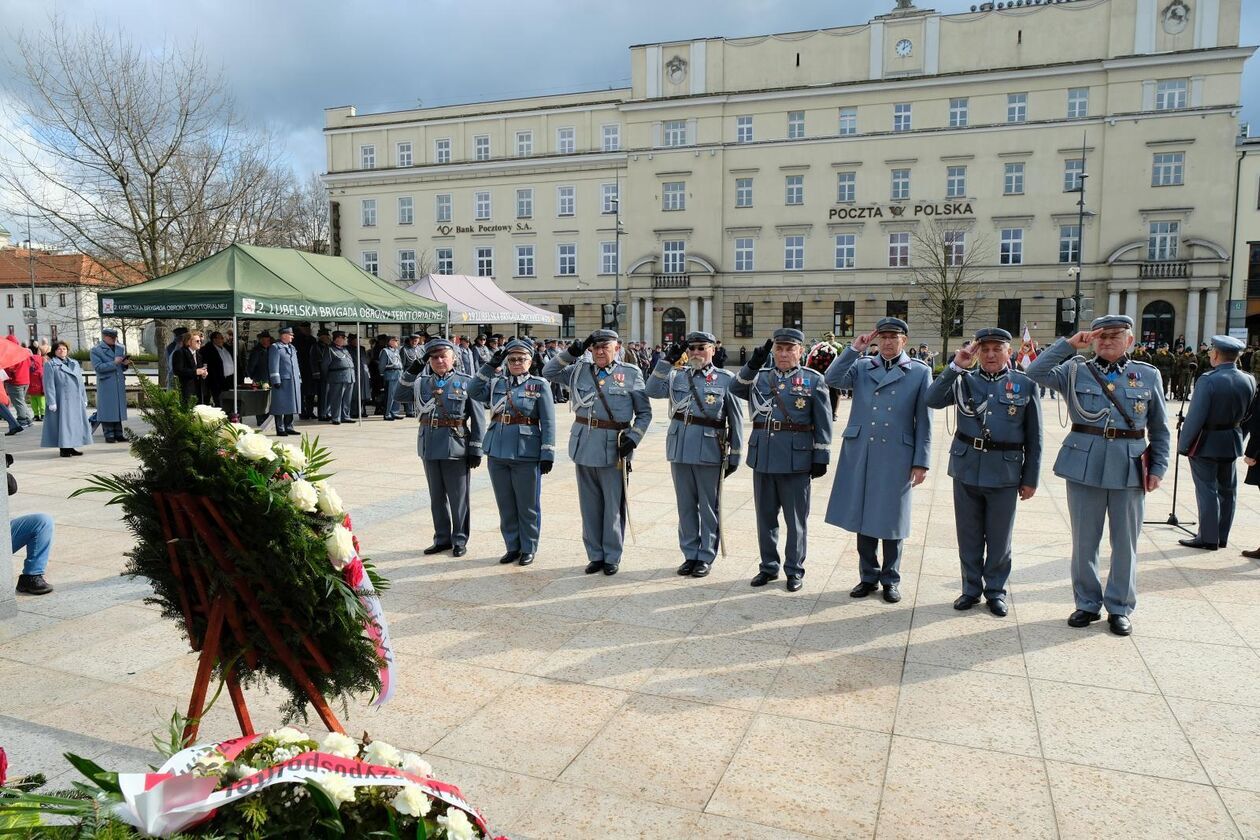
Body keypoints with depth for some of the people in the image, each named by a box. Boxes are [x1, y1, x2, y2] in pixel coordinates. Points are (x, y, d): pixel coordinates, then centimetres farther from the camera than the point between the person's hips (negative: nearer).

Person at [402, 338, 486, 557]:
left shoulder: (466, 382, -3)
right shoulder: (421, 382, 8)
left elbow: (478, 418, -4)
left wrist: (475, 449, -7)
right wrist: (409, 374, -7)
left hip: (455, 447, -4)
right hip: (429, 446, 4)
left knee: (458, 497, 4)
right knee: (436, 496, 14)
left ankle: (460, 540, 17)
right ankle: (442, 538, 26)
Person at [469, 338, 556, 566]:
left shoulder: (540, 385, -2)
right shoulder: (496, 382, 9)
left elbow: (548, 422, -4)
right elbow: (473, 392, -4)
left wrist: (547, 454, -9)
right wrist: (490, 366, -8)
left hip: (526, 454, -4)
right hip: (498, 452, 4)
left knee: (527, 505, 5)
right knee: (505, 504, 12)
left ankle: (528, 549, 19)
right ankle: (512, 546, 25)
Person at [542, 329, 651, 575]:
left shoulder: (631, 374, 1)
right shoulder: (580, 370, 9)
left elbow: (645, 413, 4)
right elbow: (548, 372, 12)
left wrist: (633, 438, -10)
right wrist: (572, 352, 2)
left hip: (614, 449, -3)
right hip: (584, 447, 3)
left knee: (614, 506, 4)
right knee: (590, 505, 10)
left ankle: (612, 557, 18)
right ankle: (595, 555, 23)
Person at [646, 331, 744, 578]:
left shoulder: (726, 379, -1)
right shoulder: (678, 378, 9)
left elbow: (736, 420, -1)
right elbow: (653, 390, -6)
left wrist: (734, 455, -2)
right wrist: (668, 361, -9)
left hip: (709, 453, -3)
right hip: (680, 451, 4)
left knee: (709, 507, 6)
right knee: (686, 506, 12)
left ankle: (706, 557, 18)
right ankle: (690, 554, 25)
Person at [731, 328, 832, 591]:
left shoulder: (813, 380, 1)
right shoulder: (760, 377, 9)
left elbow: (822, 423, 0)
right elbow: (736, 388, -11)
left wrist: (821, 458, -4)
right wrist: (753, 364, -23)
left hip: (796, 459, -3)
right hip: (763, 456, 3)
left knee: (796, 519, 6)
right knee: (765, 517, 12)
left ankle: (795, 570, 19)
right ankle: (769, 567, 26)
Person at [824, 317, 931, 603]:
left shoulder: (920, 372, 4)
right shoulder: (861, 367, 9)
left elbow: (923, 422, 2)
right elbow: (832, 380, -7)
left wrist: (921, 462, -2)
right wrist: (853, 350, -9)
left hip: (896, 457, -2)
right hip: (860, 454, 2)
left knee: (891, 520, 7)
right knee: (863, 517, 9)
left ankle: (890, 579, 23)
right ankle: (868, 576, 24)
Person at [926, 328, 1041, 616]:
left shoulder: (1025, 384, 0)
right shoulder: (964, 380, 3)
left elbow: (1034, 437, 2)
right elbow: (933, 400, -14)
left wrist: (1030, 479, 1)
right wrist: (956, 366, -18)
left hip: (1004, 472, -1)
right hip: (967, 468, 1)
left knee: (999, 537, 9)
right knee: (969, 535, 11)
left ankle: (995, 591, 26)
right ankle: (971, 589, 26)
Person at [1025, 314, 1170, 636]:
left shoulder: (1148, 375, 6)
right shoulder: (1076, 371, 4)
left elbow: (1160, 429, 9)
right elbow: (1036, 372, -11)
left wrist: (1158, 468, 3)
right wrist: (1069, 344, -10)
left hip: (1130, 469, 0)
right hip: (1084, 466, 0)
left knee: (1126, 543, 8)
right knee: (1084, 540, 8)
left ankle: (1120, 608, 22)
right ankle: (1087, 603, 22)